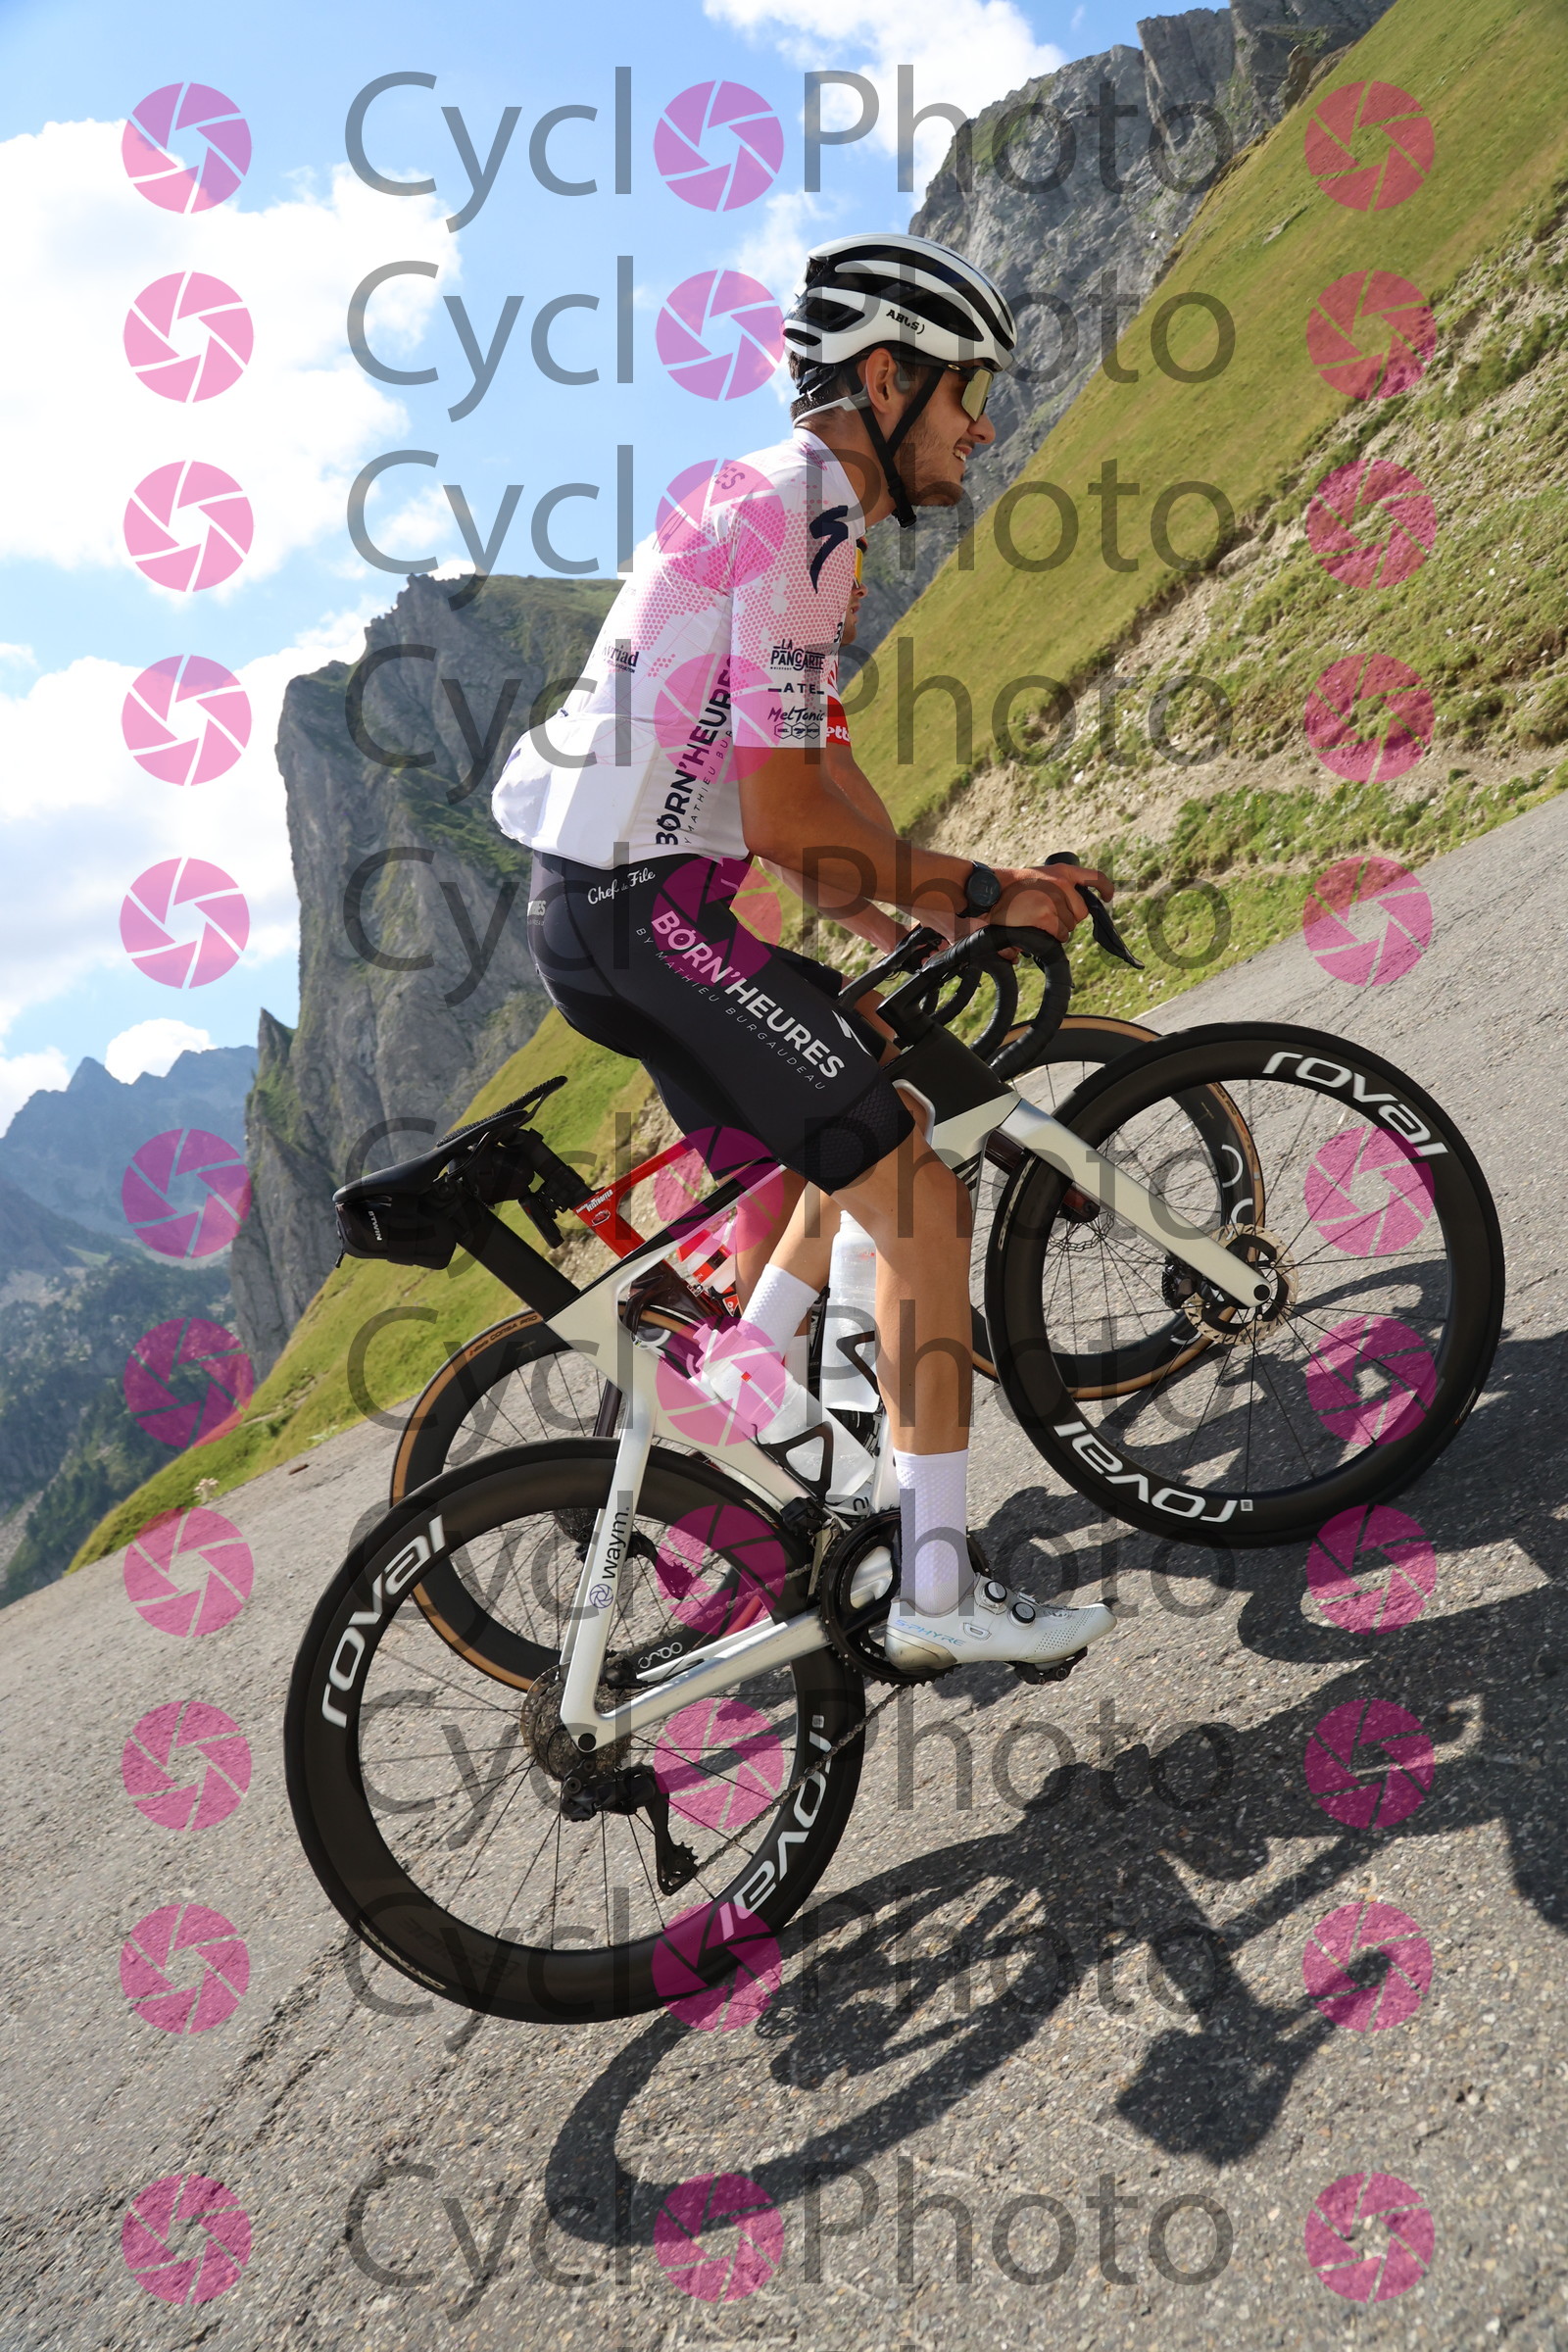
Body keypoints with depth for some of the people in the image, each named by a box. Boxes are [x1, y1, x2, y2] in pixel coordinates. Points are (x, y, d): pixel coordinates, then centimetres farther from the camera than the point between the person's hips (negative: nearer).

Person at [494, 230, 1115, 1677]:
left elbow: (803, 771, 20)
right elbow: (787, 814, -19)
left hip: (590, 908, 10)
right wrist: (979, 892, -10)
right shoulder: (807, 519, -13)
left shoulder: (774, 501, 20)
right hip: (652, 915, -10)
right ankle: (940, 1594, -4)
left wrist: (937, 908, 15)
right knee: (921, 1201, -8)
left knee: (881, 1112, 22)